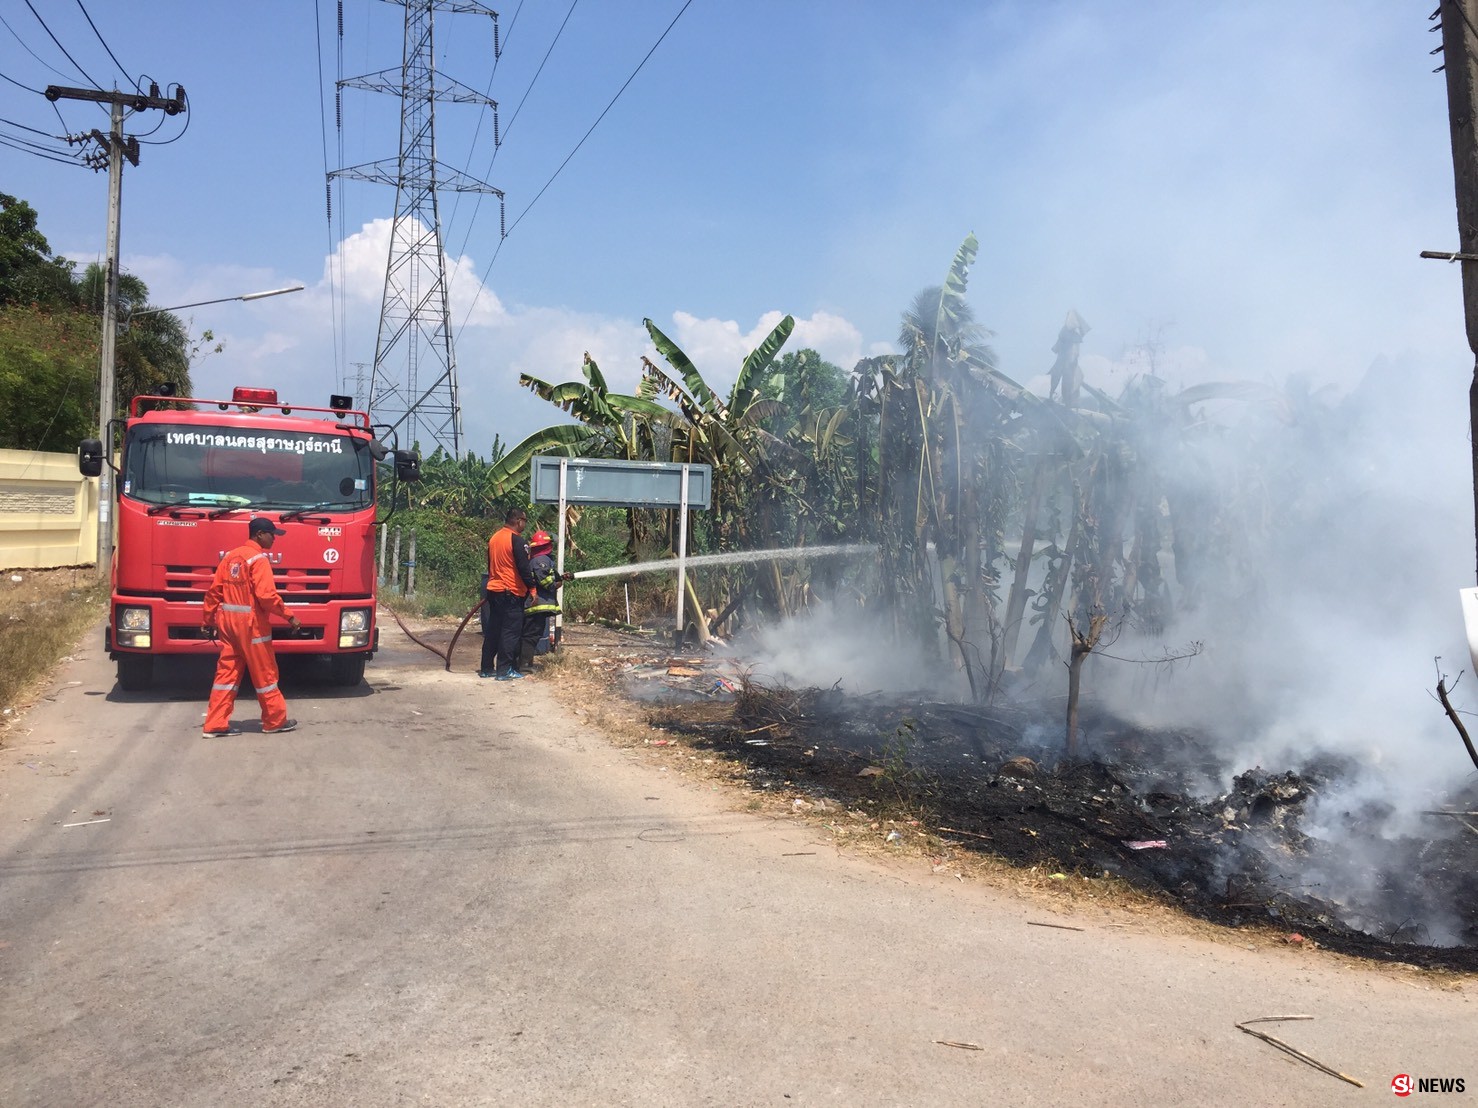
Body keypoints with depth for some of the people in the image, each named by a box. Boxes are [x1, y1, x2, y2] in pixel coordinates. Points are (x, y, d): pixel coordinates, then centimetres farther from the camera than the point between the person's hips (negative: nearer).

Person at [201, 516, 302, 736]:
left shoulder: (231, 556, 11)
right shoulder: (259, 558, -13)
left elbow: (214, 590, 12)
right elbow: (266, 595, -21)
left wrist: (208, 619, 18)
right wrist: (289, 616, -14)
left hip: (228, 620, 8)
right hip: (251, 622, -8)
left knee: (227, 672, 10)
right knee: (264, 673, 4)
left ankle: (215, 724, 10)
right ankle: (275, 721, 13)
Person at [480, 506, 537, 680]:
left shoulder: (494, 537, 11)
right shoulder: (517, 540, -14)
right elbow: (523, 568, -15)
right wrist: (532, 587, -6)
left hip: (494, 590, 8)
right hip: (511, 593, -8)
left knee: (493, 630, 13)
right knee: (511, 632, -2)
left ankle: (487, 668, 16)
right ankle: (505, 670, -2)